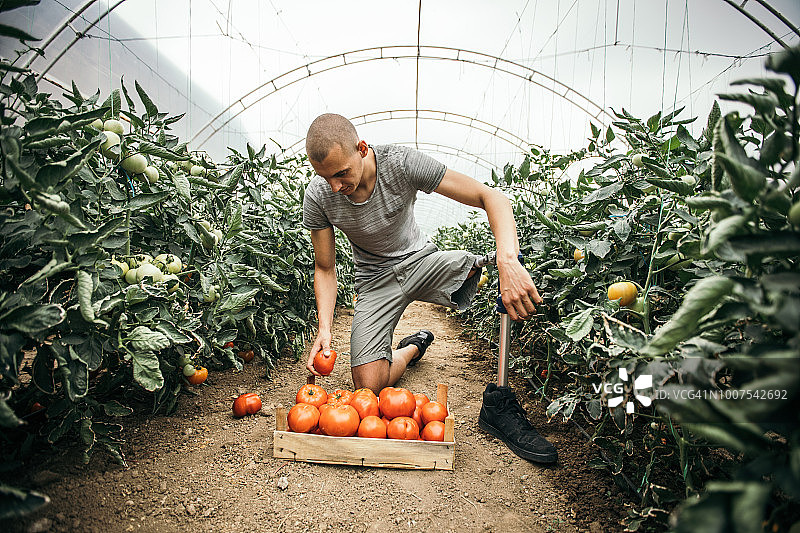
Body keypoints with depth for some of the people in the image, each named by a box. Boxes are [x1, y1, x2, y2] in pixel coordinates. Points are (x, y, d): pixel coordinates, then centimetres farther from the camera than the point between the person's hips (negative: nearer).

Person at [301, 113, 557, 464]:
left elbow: (491, 197, -28)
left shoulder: (401, 163, -26)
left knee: (520, 291, -27)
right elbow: (325, 268, -5)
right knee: (369, 386, -14)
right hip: (375, 281, 1)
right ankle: (412, 347, 21)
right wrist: (324, 329, -20)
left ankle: (499, 403, -15)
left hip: (421, 260, -1)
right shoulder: (318, 196, -18)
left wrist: (508, 261, -46)